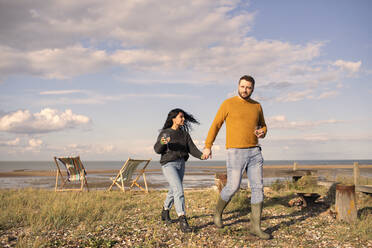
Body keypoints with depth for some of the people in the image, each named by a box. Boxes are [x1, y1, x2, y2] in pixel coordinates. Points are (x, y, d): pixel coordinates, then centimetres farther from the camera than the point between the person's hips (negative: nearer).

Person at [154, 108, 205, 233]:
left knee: (173, 191, 19)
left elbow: (192, 148, 0)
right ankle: (182, 221, -23)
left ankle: (165, 212, 42)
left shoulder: (185, 134, 9)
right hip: (168, 164, -6)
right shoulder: (165, 132, -4)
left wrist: (201, 155, -19)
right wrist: (162, 142, -32)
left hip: (181, 165, 6)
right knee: (179, 190, -20)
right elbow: (157, 149, -10)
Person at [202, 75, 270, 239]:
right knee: (233, 187, -3)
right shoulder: (228, 104, -2)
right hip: (235, 153, -4)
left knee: (258, 187, -2)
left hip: (254, 152, 5)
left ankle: (255, 226, 5)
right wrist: (208, 146, -2)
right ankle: (218, 213, 27)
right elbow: (215, 125, 1)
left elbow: (263, 126, 21)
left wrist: (262, 133, -4)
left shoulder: (257, 106, 11)